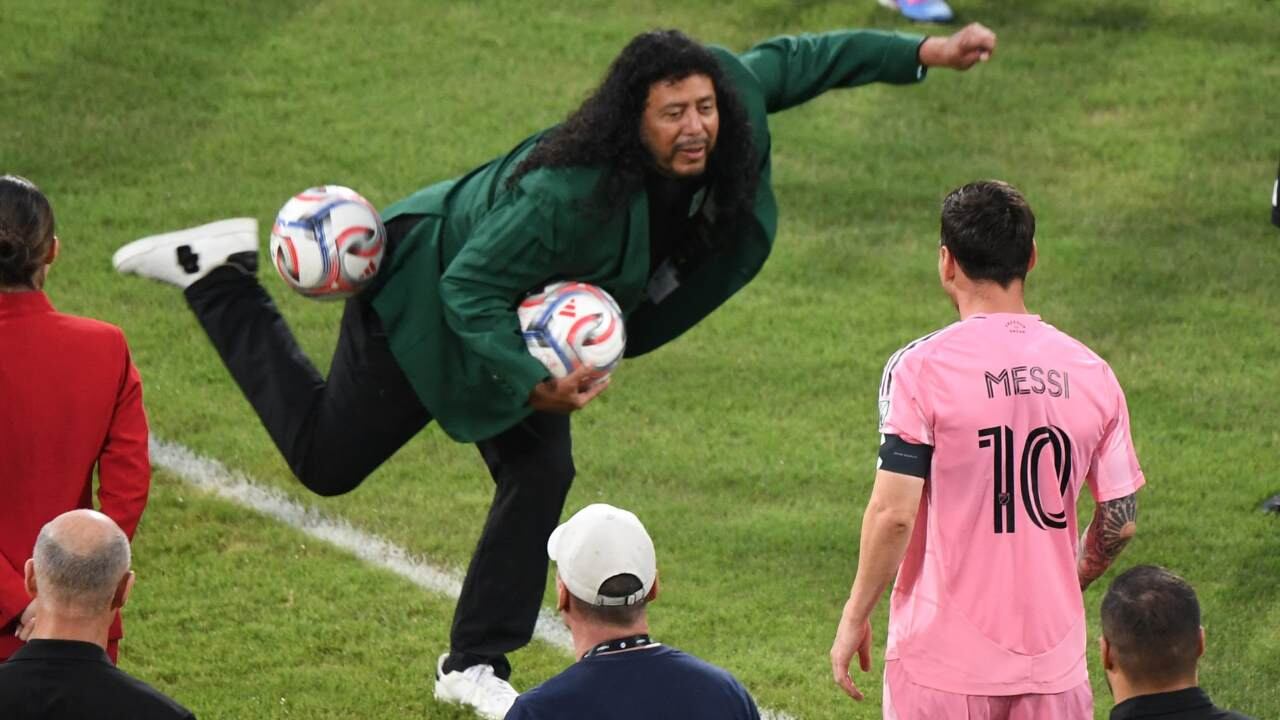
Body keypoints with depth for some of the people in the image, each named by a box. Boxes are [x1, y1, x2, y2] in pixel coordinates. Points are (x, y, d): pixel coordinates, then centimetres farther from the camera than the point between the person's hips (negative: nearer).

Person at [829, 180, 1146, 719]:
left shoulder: (920, 368, -10)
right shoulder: (1089, 371, 3)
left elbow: (893, 512, -15)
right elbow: (1120, 521, 7)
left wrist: (855, 616, -2)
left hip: (945, 658, -4)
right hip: (1053, 662, 4)